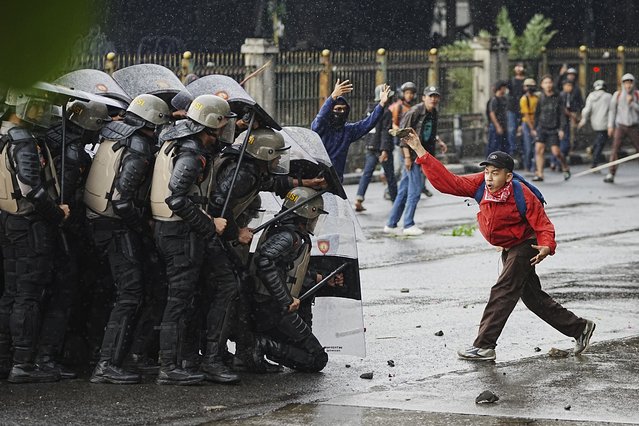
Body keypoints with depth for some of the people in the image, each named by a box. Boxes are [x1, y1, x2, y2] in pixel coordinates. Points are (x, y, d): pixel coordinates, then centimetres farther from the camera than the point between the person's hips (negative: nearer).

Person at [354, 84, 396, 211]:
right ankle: (395, 200, 22)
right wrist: (385, 150, -23)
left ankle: (359, 199, -15)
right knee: (390, 175, 9)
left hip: (370, 148, 6)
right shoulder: (386, 112, -14)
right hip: (382, 148, -6)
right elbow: (385, 132, -20)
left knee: (367, 173, 1)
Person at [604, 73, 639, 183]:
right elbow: (612, 111, 3)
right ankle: (611, 175, -16)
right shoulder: (617, 95, -4)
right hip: (620, 126, -1)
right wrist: (610, 126, -2)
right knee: (615, 150, -13)